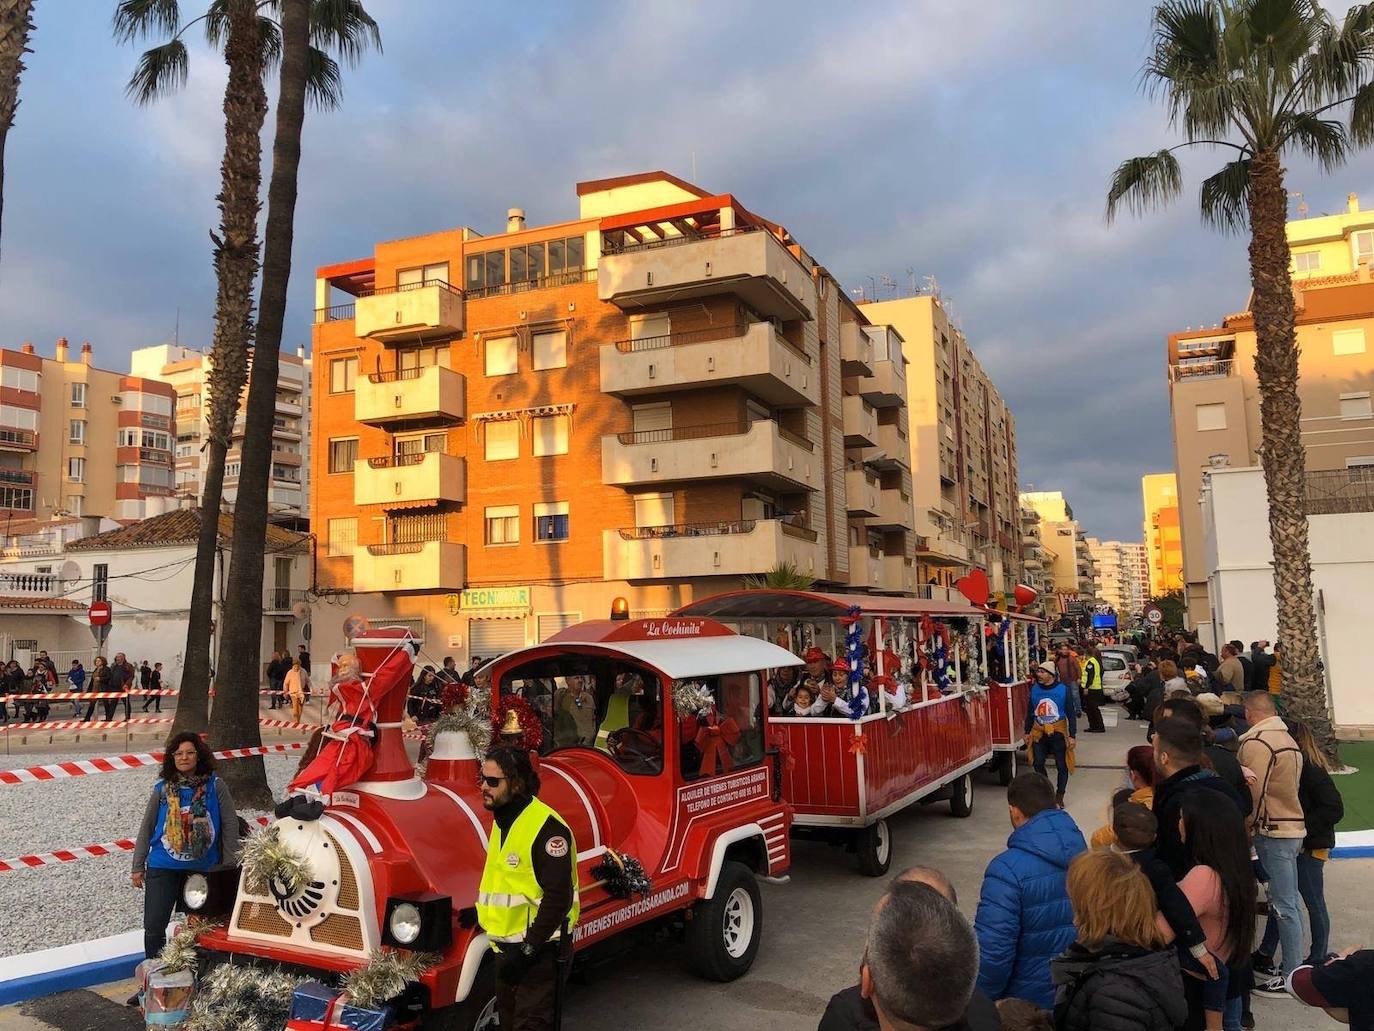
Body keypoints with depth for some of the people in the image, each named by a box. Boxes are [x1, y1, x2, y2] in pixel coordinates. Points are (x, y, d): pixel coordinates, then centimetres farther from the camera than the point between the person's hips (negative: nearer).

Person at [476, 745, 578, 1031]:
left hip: (538, 950, -10)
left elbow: (558, 897, -25)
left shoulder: (547, 827, -22)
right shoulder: (501, 822, 10)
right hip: (506, 948, 10)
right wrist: (481, 910, 12)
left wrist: (528, 950, -24)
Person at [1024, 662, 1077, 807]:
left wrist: (1072, 735, -7)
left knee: (1062, 765, 5)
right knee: (1038, 764, 2)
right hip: (1039, 732, 3)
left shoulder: (1064, 690, -10)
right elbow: (1030, 712, 10)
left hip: (1058, 732, -3)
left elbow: (1071, 714, -5)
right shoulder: (1034, 689, -1)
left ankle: (1059, 796, 19)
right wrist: (1027, 732, 11)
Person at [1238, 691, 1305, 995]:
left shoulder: (1257, 743, -16)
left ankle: (1292, 976, 6)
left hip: (1273, 832, -9)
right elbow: (1285, 787, 14)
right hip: (1292, 828, 9)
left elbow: (1254, 794, -18)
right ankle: (1295, 963, 24)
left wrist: (1246, 831, -6)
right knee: (1286, 902, 15)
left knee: (1283, 905, -2)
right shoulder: (1287, 739, 12)